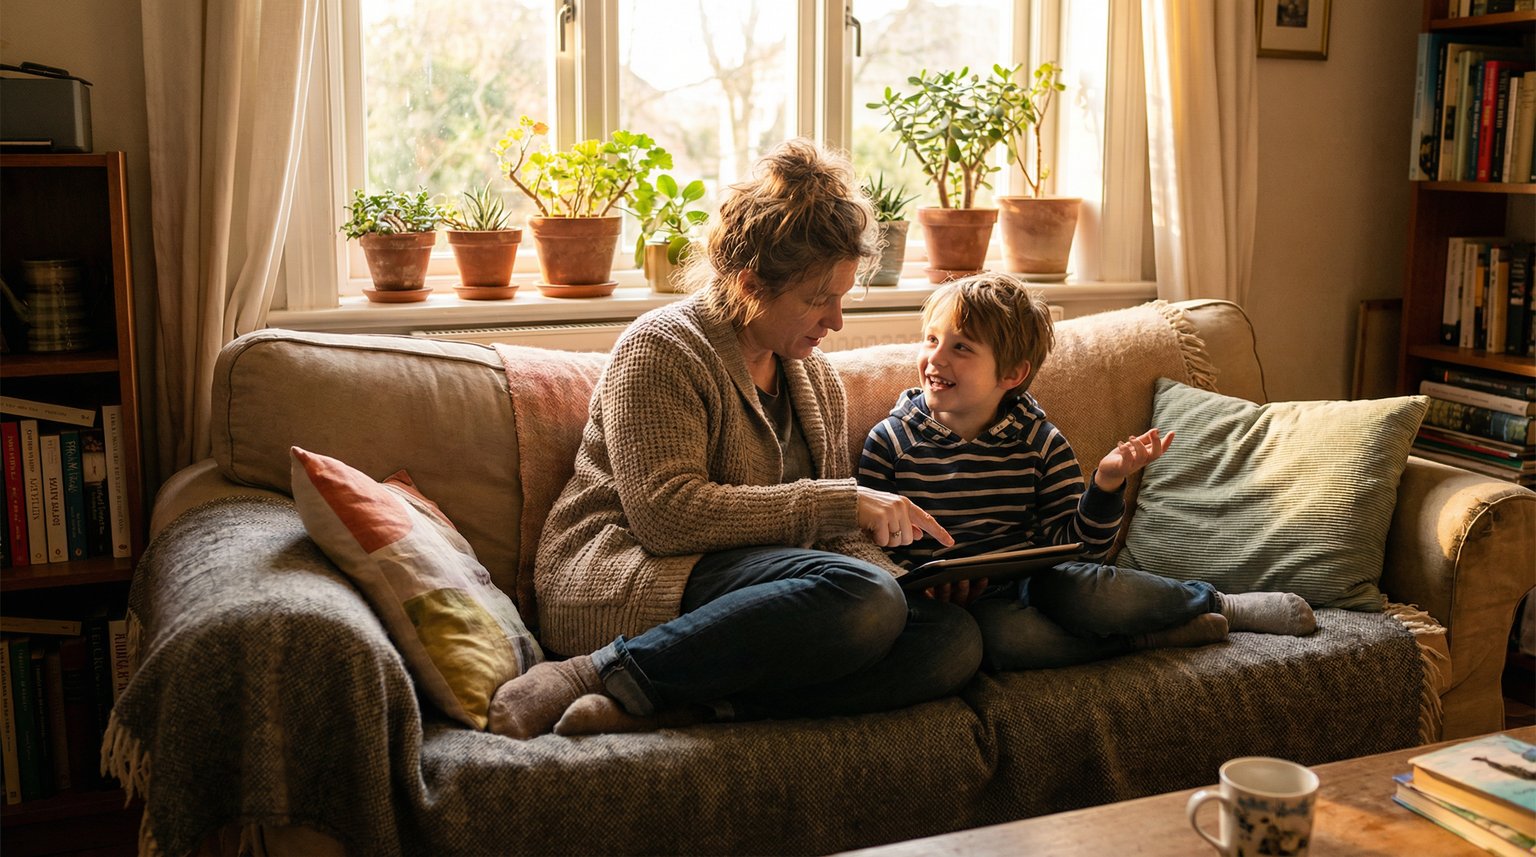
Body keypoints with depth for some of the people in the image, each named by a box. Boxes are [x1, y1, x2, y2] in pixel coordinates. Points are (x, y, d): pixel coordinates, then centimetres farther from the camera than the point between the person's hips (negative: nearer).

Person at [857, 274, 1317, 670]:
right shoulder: (890, 441, -1)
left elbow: (1077, 547, 1)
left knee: (1074, 587, -33)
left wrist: (1106, 483, -15)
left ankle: (1216, 604, -6)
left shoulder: (1041, 443, 3)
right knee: (999, 634, -36)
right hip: (956, 608, -1)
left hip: (1036, 582, 2)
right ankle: (1155, 634, -17)